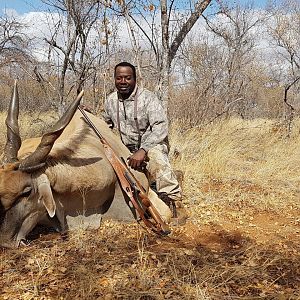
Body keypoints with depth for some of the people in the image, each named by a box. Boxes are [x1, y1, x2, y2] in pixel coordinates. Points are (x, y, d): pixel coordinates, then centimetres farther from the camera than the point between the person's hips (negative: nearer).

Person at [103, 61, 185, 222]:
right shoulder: (110, 101, 2)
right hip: (125, 150, 7)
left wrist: (143, 150, -37)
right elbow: (106, 126, 23)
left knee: (156, 156, -38)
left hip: (151, 144, -6)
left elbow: (161, 127, -27)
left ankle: (173, 201, -33)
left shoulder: (148, 98, -17)